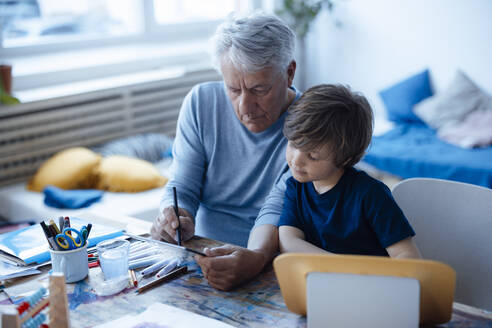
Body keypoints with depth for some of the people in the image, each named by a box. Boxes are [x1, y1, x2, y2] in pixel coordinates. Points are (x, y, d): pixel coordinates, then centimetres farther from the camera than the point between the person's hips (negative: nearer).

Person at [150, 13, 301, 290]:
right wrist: (176, 219, -24)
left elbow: (277, 211, -21)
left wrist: (255, 258, -43)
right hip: (204, 254, 2)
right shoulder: (201, 102, -2)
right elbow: (182, 187, 0)